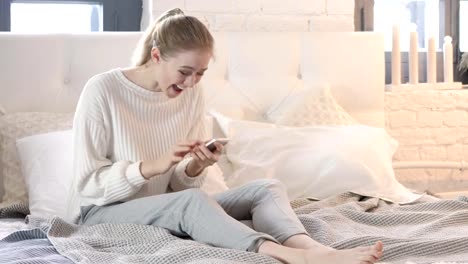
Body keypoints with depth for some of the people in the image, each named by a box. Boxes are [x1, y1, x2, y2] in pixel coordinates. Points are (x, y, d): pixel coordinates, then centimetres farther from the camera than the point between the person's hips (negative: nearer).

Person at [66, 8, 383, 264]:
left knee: (267, 189, -16)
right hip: (103, 213, -5)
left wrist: (195, 168, -18)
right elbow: (89, 183, -15)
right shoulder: (102, 90, -15)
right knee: (193, 200, -37)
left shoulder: (192, 96, 1)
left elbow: (179, 186, 5)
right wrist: (153, 166, -27)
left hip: (166, 209, 6)